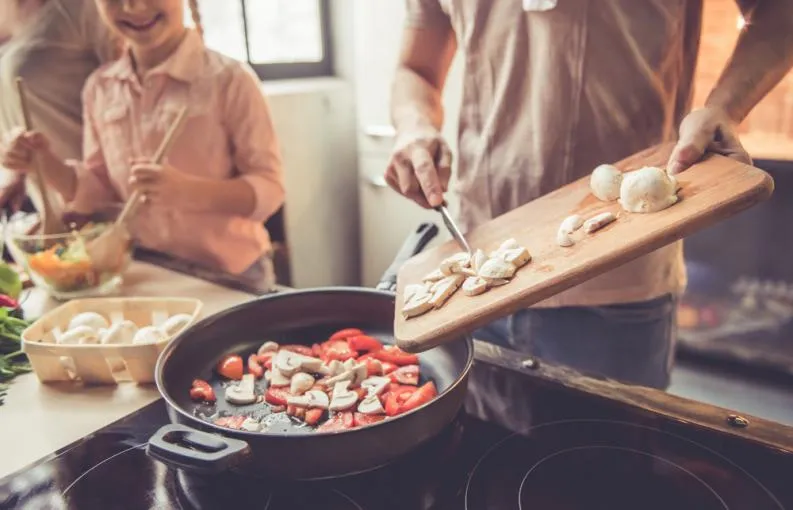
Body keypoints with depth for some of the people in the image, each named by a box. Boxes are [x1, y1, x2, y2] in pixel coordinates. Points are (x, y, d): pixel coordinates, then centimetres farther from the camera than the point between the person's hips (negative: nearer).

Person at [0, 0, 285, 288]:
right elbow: (100, 190, 10)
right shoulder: (100, 87, 1)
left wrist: (187, 190, -30)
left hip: (230, 275, -4)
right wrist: (46, 163, -8)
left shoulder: (229, 79, -15)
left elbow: (269, 189, -16)